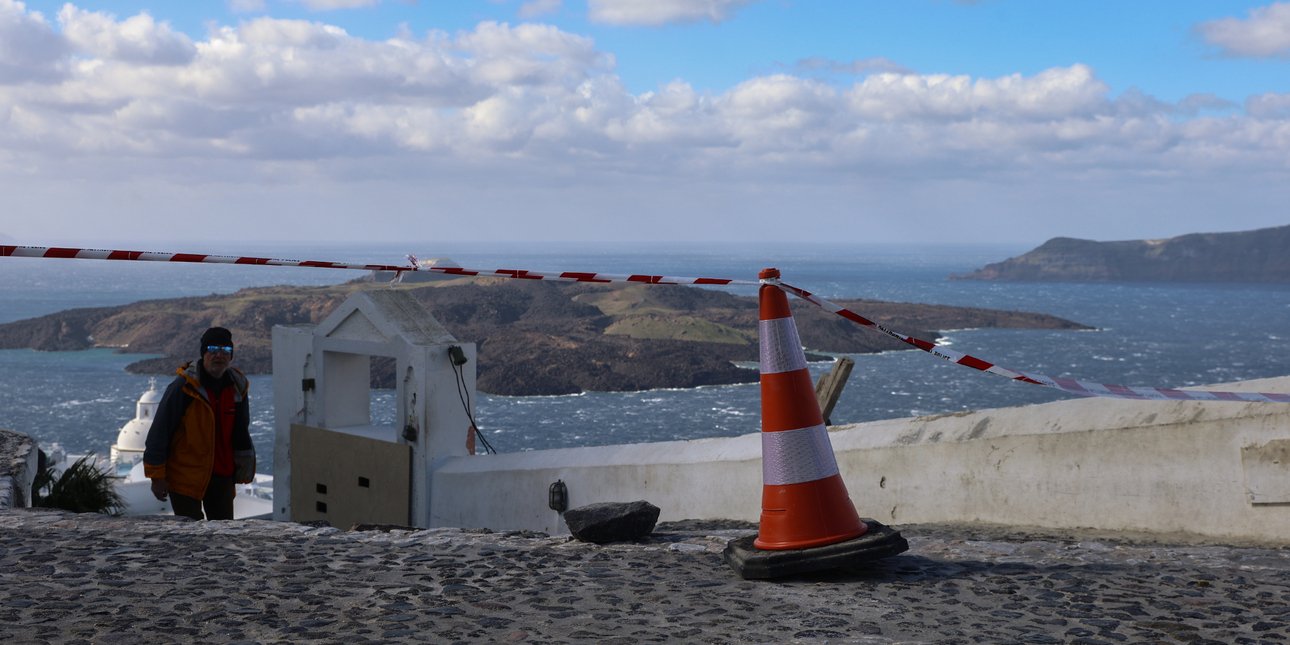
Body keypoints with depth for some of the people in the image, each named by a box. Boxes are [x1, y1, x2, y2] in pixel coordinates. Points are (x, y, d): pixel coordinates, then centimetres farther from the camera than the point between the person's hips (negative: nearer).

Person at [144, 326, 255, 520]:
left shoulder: (237, 386, 4)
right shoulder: (184, 386, -14)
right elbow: (159, 431, -11)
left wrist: (244, 468, 18)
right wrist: (157, 476, -11)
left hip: (222, 475, 6)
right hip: (185, 477, -6)